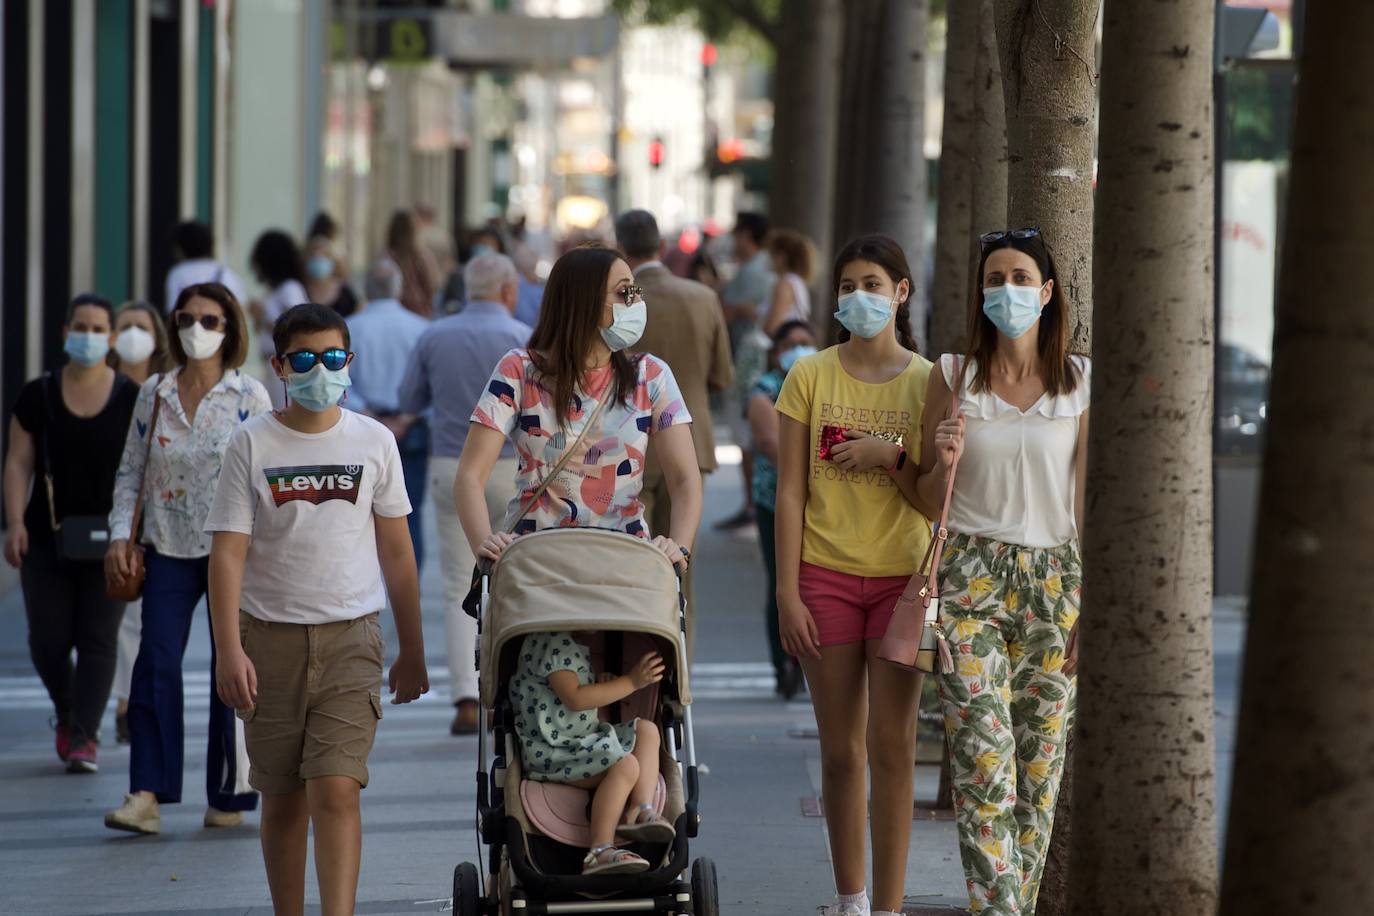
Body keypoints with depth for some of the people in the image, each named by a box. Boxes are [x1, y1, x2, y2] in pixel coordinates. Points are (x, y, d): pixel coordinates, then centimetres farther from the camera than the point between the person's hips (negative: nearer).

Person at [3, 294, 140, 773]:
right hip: (47, 539, 1)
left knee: (98, 639, -4)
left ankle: (84, 735, -2)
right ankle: (66, 712, 30)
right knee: (48, 640, 3)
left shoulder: (132, 400, 1)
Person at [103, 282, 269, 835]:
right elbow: (131, 470, 12)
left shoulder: (249, 396, -1)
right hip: (168, 546, 2)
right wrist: (121, 533, 1)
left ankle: (228, 797, 12)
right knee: (156, 661, -11)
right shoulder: (154, 394, 8)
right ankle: (147, 794, -14)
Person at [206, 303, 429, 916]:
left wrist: (412, 652, 12)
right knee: (282, 795, 7)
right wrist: (229, 650, -13)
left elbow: (396, 551, 11)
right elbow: (228, 551, -3)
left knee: (336, 789, -13)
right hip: (271, 635, 0)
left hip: (350, 635, 0)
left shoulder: (374, 442, 5)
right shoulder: (252, 444, 0)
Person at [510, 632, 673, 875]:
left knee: (647, 730, 2)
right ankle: (600, 852, -35)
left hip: (582, 740, 11)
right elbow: (574, 698, -22)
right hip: (551, 751, -11)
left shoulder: (577, 645, 19)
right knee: (625, 765, -28)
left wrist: (601, 688, 9)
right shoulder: (551, 643, -15)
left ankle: (639, 811, -12)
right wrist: (631, 682, -19)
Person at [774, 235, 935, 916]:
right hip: (826, 574, 0)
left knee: (892, 745, -4)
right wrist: (787, 592, -4)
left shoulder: (927, 381, 3)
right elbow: (790, 490, 1)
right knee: (840, 749, 7)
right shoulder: (811, 376, 2)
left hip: (902, 576, 0)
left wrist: (892, 456, -15)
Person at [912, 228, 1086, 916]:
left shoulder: (1080, 382, 4)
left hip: (1054, 581, 1)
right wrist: (945, 464, -13)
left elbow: (1088, 501, 4)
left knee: (1039, 764, 2)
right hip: (971, 580, -1)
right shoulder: (953, 377, 4)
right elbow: (925, 498, 10)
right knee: (985, 763, -12)